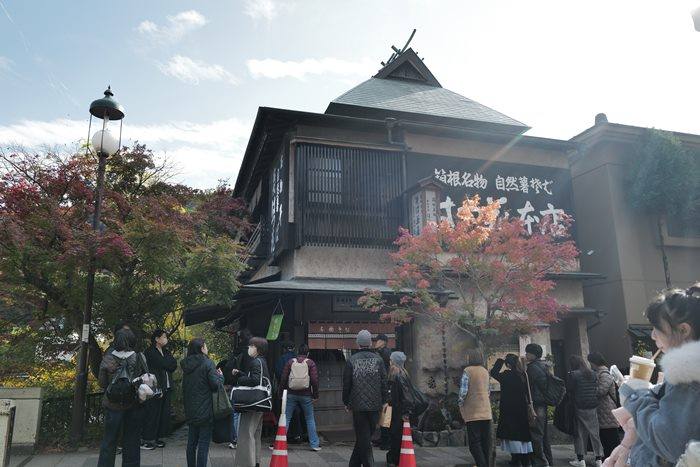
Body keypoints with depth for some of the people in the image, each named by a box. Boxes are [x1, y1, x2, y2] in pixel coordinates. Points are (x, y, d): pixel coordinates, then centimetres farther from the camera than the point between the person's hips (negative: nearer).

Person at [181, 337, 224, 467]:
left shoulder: (186, 365, 8)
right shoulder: (207, 363, -14)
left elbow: (184, 388, 15)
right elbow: (216, 384, -17)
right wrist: (221, 376, 3)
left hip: (191, 411, 7)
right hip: (205, 411, -7)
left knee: (192, 442, 15)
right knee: (203, 443, -1)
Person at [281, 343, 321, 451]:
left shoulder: (290, 362, 3)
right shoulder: (310, 363, -2)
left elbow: (283, 378, 2)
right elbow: (314, 380, -8)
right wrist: (315, 395, 0)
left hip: (291, 395, 1)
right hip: (306, 395, -1)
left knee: (286, 418, 8)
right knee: (310, 420, 9)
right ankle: (314, 444, 11)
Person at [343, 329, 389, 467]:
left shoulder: (351, 361, -5)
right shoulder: (378, 360, -2)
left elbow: (346, 384, -1)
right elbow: (384, 383, 0)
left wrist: (346, 402, 11)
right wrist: (385, 401, 9)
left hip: (358, 405, -1)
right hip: (375, 405, 2)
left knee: (363, 437, 7)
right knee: (366, 436, 14)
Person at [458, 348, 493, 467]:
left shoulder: (468, 371, -11)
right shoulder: (485, 371, 10)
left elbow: (463, 391, -15)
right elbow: (487, 390, 16)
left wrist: (461, 406, 0)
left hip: (473, 412, -6)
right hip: (486, 412, 7)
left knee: (474, 442, -2)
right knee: (486, 442, 11)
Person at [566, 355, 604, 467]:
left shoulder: (573, 375, -11)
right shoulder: (592, 373, 4)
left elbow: (569, 390, -7)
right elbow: (597, 388, 8)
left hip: (580, 407, -4)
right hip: (593, 407, 4)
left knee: (580, 432, 5)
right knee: (594, 432, 10)